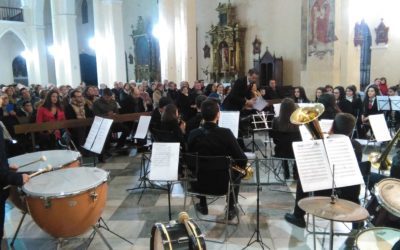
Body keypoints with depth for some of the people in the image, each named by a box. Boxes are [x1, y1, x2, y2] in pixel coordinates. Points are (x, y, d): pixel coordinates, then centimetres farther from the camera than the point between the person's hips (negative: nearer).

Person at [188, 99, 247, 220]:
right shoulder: (225, 133, -20)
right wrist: (239, 165, 8)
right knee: (236, 173, 28)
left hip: (199, 183, 2)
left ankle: (203, 206, 45)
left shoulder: (193, 134, -12)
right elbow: (242, 160, -16)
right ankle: (231, 210, 30)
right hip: (222, 184, -2)